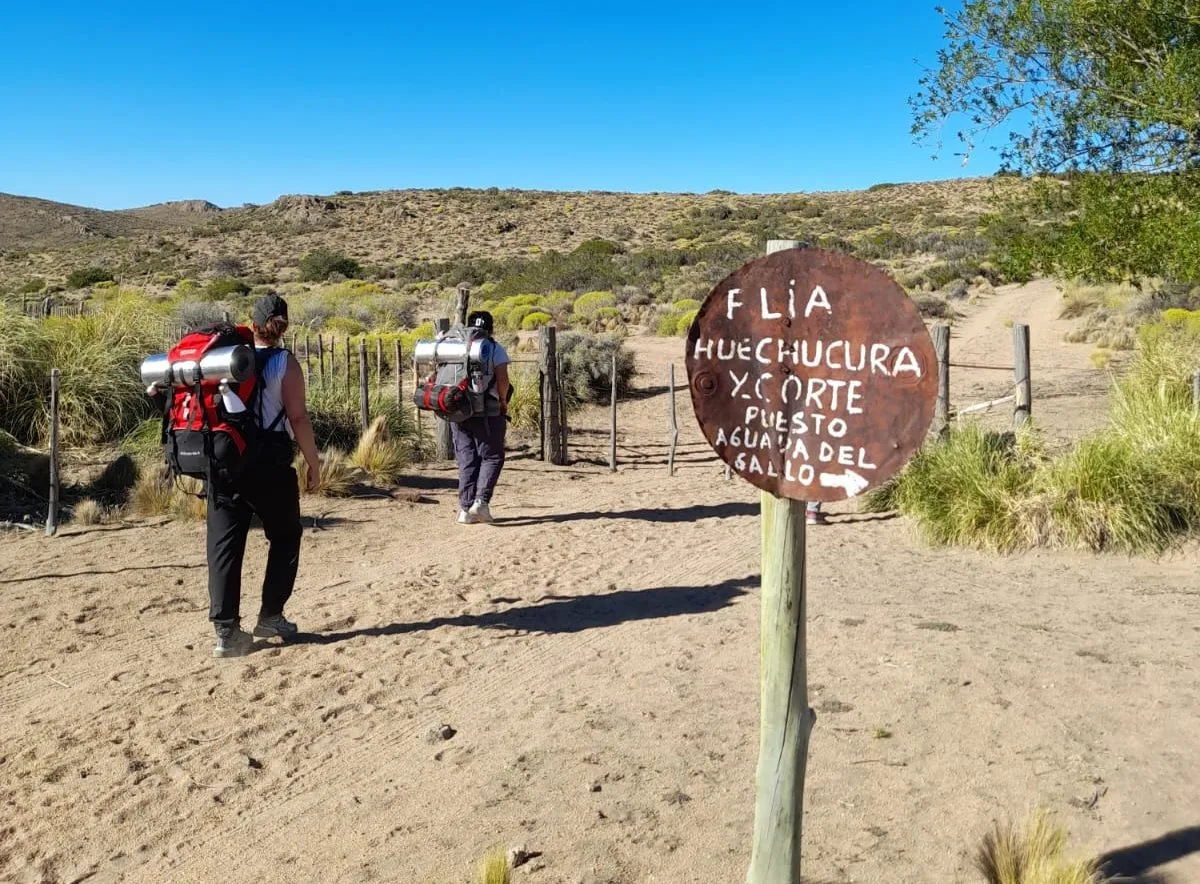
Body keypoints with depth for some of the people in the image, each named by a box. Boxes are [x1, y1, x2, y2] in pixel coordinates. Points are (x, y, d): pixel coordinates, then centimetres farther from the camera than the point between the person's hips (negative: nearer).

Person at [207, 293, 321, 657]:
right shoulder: (285, 363, -3)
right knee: (285, 538, 15)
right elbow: (297, 417, -10)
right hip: (270, 464, -3)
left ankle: (225, 630, 3)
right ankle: (270, 616, 16)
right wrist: (313, 461, -2)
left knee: (224, 545, 5)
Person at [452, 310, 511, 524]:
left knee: (466, 460, 10)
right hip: (488, 413, -3)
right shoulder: (495, 349, -1)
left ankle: (465, 508, 8)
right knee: (492, 457, 8)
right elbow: (502, 379, -12)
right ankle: (481, 501, -7)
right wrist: (503, 401, 3)